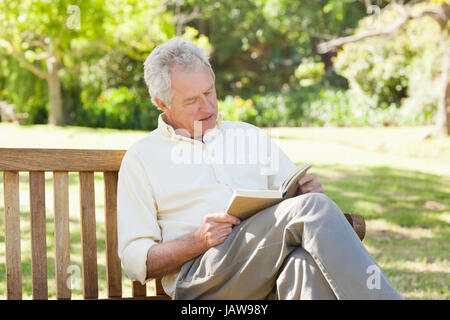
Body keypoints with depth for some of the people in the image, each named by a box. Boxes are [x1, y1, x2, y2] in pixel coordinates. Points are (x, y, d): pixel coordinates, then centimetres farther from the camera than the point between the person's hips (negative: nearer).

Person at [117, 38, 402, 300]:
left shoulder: (251, 136, 26)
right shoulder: (140, 159, 14)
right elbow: (135, 260, 8)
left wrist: (309, 191, 2)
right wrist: (198, 241, -10)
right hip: (200, 274, -4)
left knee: (305, 263, -38)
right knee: (313, 207, -29)